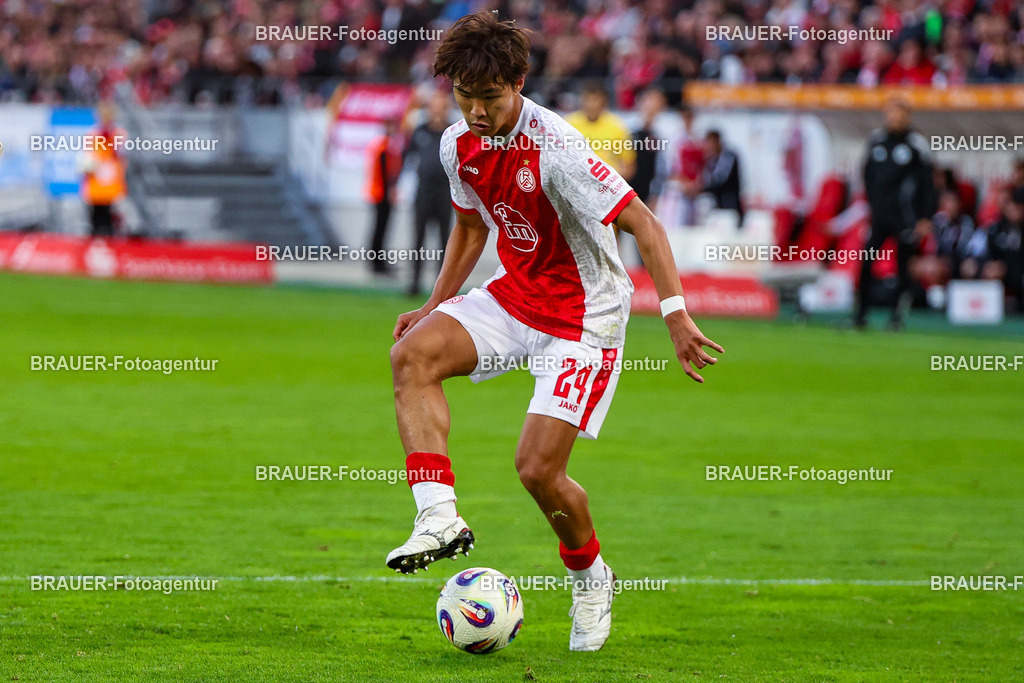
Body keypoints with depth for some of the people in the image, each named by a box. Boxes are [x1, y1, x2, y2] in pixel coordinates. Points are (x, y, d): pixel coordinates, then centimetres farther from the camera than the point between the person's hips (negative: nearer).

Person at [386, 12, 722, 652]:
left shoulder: (555, 149, -26)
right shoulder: (460, 144, -2)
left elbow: (644, 224, -26)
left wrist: (676, 313, -35)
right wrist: (437, 304, 15)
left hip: (583, 314, -7)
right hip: (515, 295, 7)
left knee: (538, 467, -11)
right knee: (413, 354, -20)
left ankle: (592, 578, 18)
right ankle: (440, 517, -22)